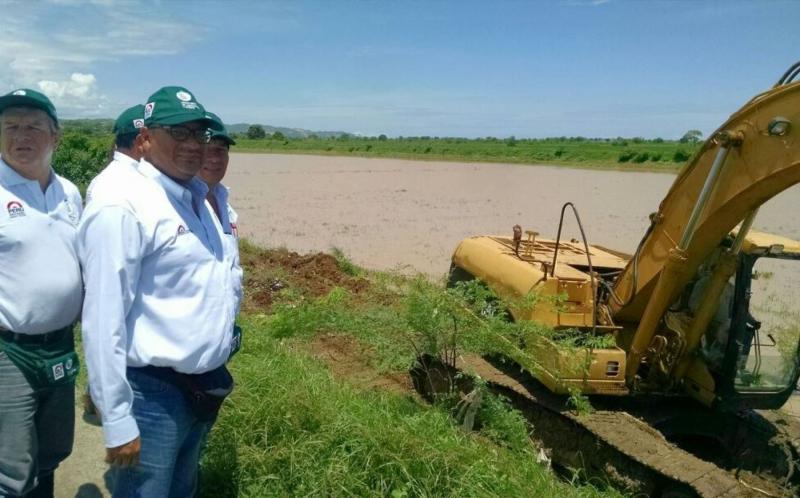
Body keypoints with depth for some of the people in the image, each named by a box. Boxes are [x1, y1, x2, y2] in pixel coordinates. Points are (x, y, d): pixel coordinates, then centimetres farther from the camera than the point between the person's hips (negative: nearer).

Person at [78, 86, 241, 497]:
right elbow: (104, 321, -21)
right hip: (153, 395, -8)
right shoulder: (122, 206, -19)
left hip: (202, 388, 8)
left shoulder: (197, 198, 8)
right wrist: (117, 421, -19)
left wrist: (213, 375, 17)